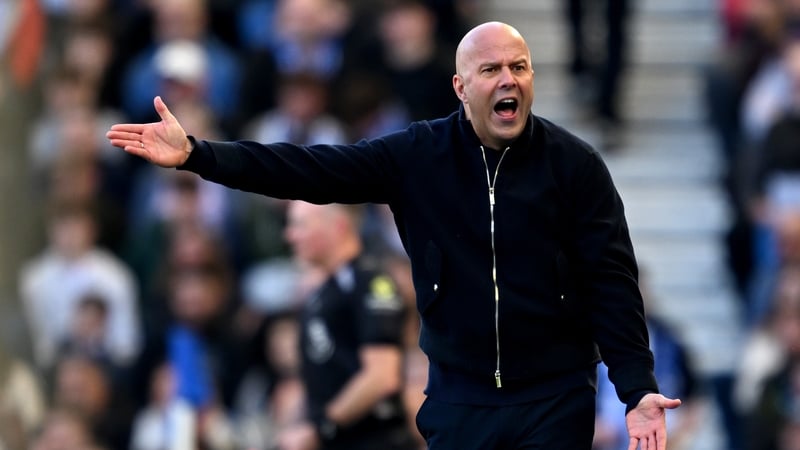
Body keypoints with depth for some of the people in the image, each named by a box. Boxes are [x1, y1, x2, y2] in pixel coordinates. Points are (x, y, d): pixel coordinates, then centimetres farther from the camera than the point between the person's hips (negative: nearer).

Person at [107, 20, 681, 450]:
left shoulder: (575, 165, -6)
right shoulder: (419, 155, -1)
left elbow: (612, 283, -7)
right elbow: (313, 171, -6)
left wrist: (638, 390, -16)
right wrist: (197, 154, -16)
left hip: (555, 402, -2)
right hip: (458, 398, 2)